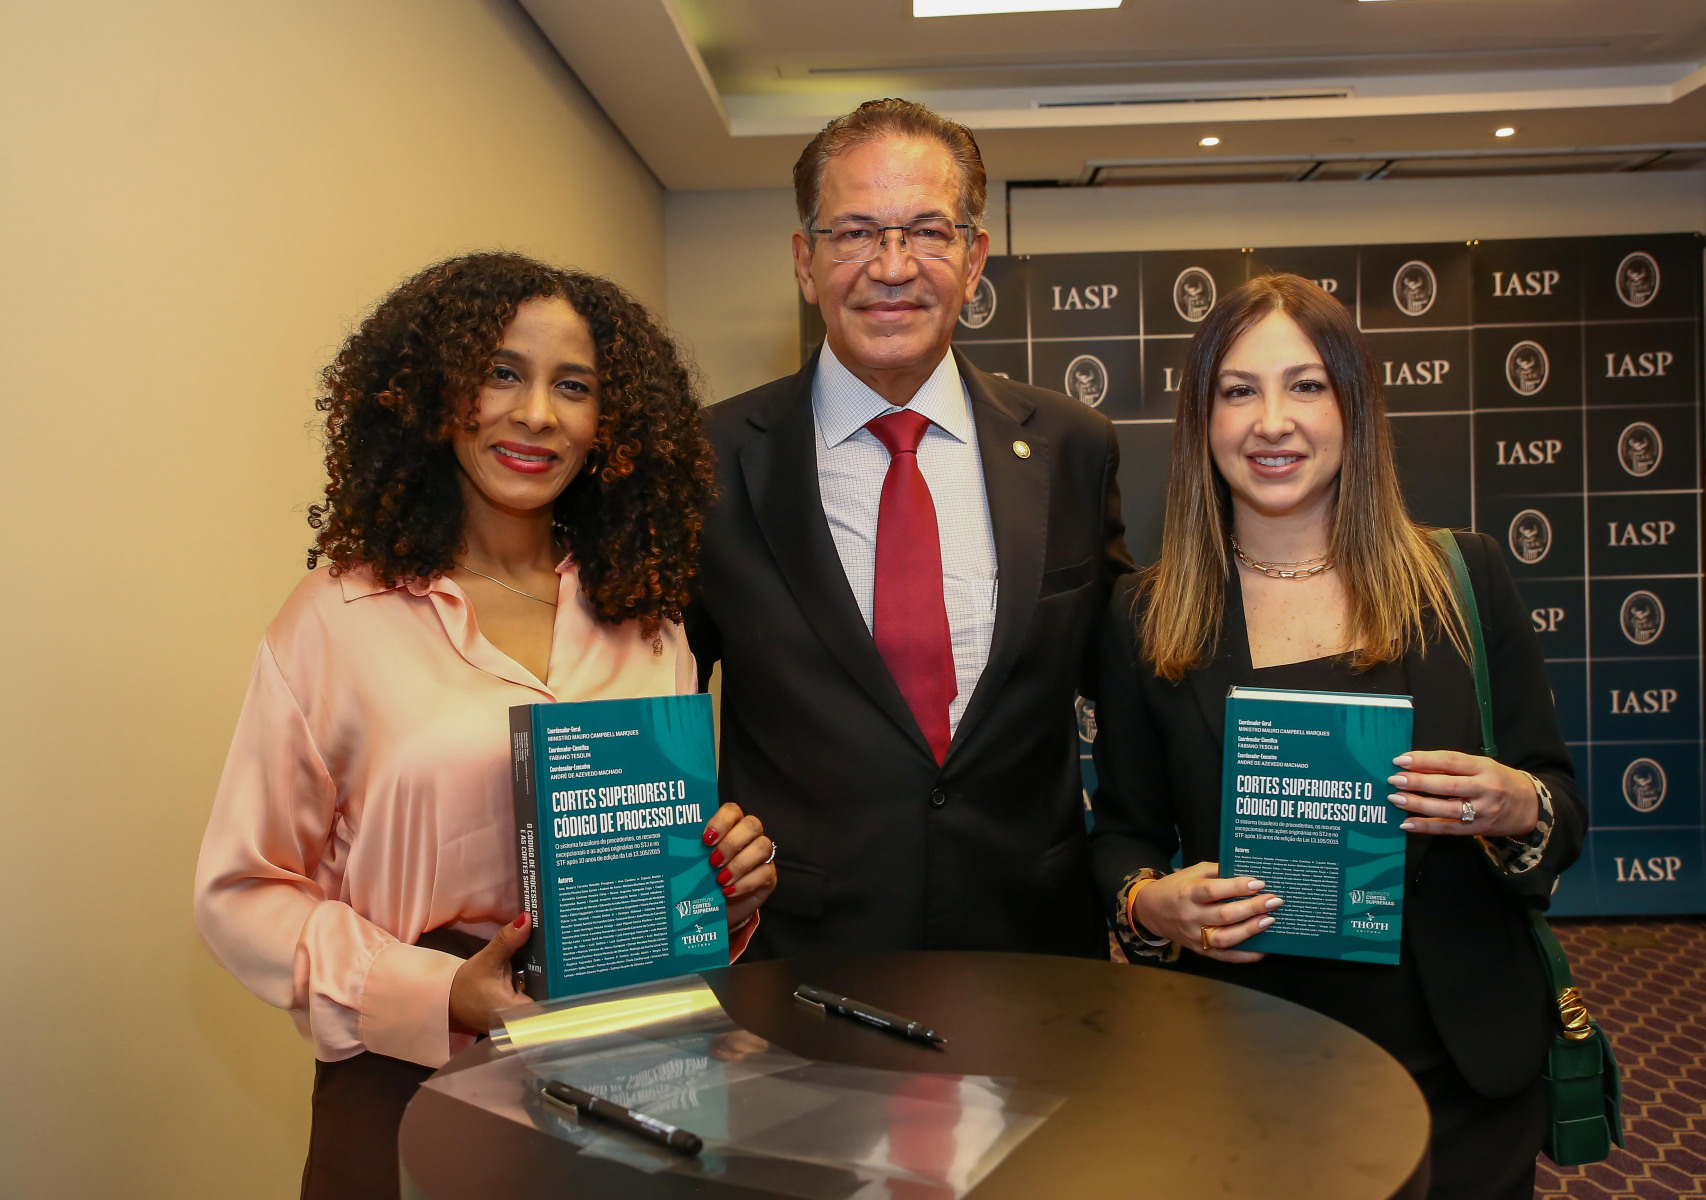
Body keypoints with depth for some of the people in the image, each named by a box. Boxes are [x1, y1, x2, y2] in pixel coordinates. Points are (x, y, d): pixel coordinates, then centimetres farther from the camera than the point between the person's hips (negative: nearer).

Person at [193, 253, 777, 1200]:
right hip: (413, 1085, -3)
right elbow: (242, 891, -6)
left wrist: (727, 884, -8)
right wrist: (434, 993, -18)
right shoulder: (340, 615, -7)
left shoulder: (644, 622, 4)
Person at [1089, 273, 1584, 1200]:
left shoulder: (1464, 579, -2)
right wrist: (1149, 902, -16)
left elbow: (1561, 806, 3)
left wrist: (1518, 811, -18)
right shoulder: (1146, 617, -3)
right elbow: (1123, 830, 4)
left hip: (1458, 1066, 1)